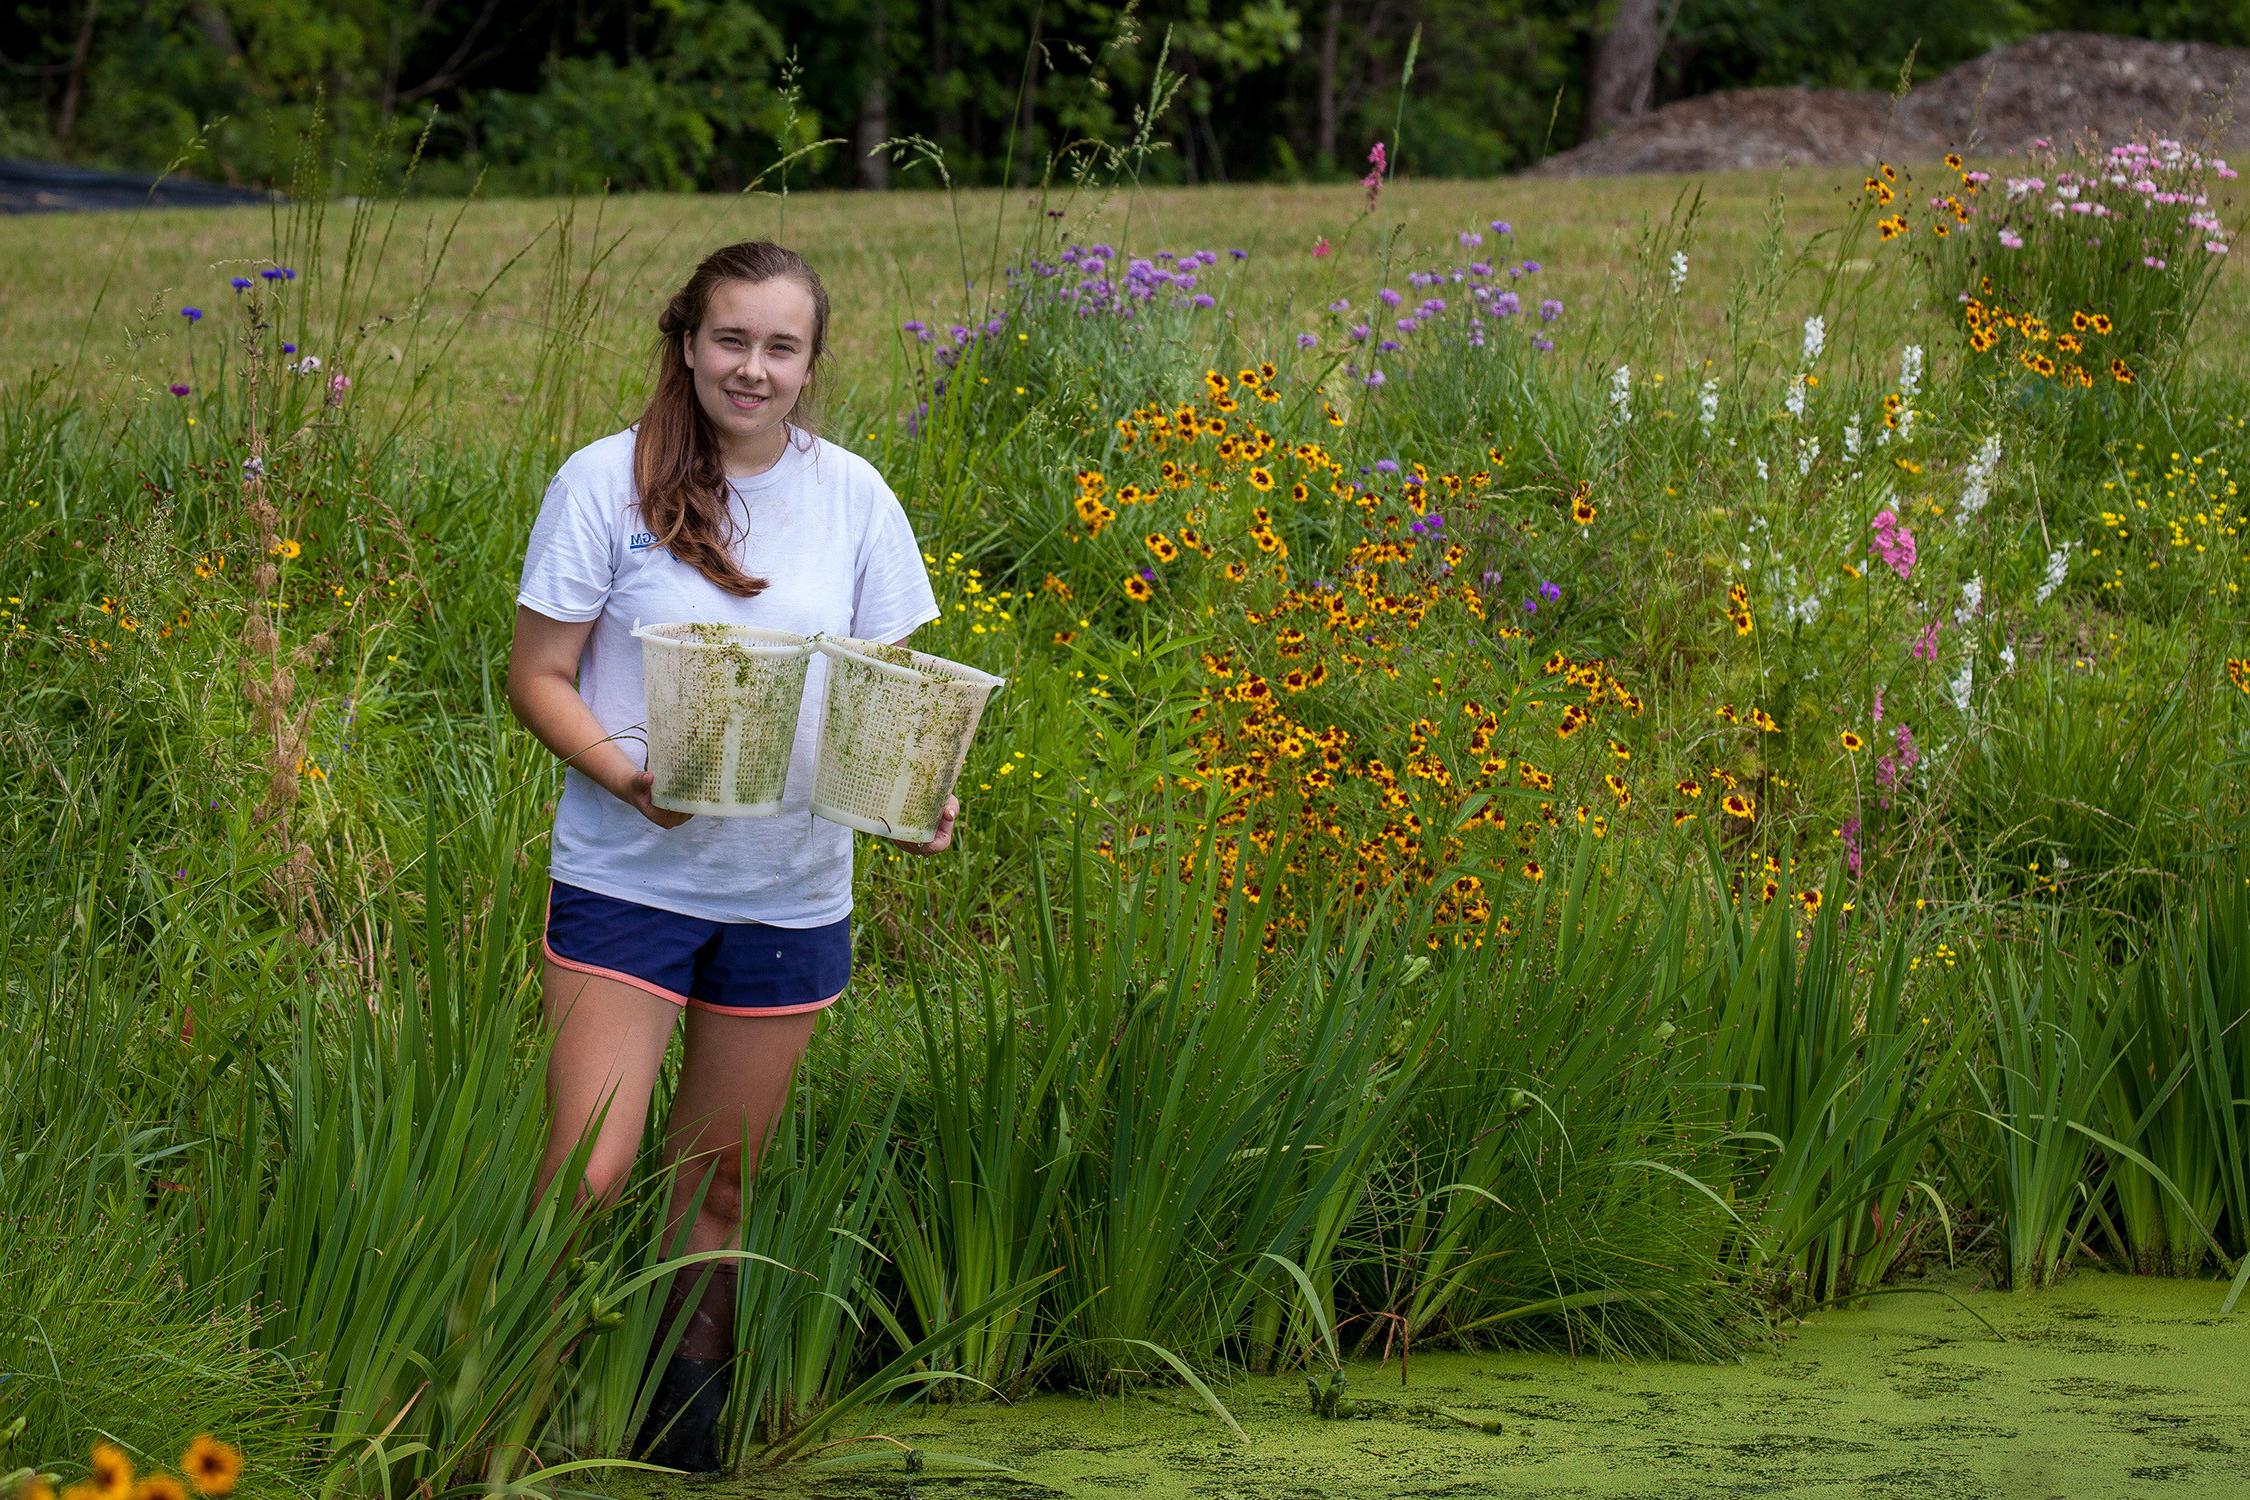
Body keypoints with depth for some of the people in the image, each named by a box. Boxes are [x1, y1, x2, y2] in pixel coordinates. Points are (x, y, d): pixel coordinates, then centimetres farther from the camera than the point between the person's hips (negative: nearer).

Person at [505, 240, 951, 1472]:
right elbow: (537, 676, -3)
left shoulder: (851, 496, 3)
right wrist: (622, 774, -21)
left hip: (790, 893, 3)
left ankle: (688, 1404, 27)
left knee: (717, 1180, 13)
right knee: (587, 1175, -12)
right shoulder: (607, 483, -6)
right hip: (627, 876, -3)